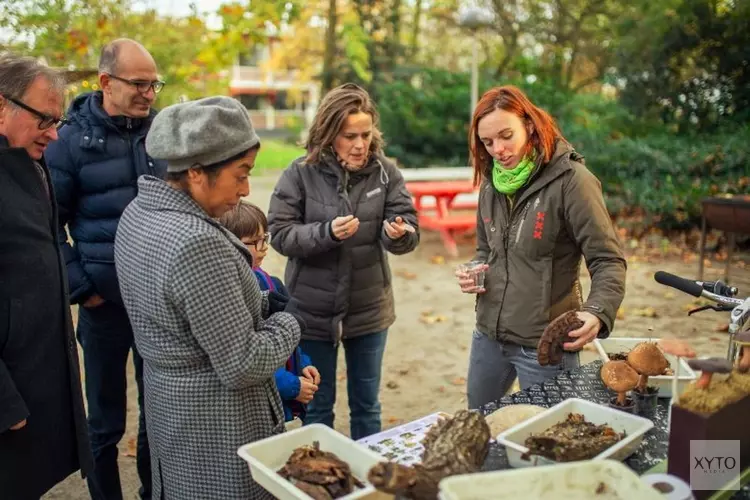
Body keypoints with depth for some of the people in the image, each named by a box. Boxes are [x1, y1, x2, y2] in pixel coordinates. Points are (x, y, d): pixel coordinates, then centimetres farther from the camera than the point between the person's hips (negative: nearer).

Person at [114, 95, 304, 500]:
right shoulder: (197, 243, -31)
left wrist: (263, 303, 1)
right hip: (217, 429, -9)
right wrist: (291, 322, -10)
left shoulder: (139, 211, -2)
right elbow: (242, 366, -26)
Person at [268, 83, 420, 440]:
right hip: (313, 311, -1)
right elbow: (280, 234, -11)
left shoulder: (384, 172, -5)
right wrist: (327, 232, -27)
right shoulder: (301, 173, -10)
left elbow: (410, 231, -9)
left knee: (367, 406, 19)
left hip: (369, 310, 2)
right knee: (317, 406, 16)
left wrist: (399, 233, -32)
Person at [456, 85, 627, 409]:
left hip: (545, 343, -6)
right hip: (488, 334, 7)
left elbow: (608, 261, -16)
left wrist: (597, 312, -33)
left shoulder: (570, 179, -15)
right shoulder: (492, 182, 5)